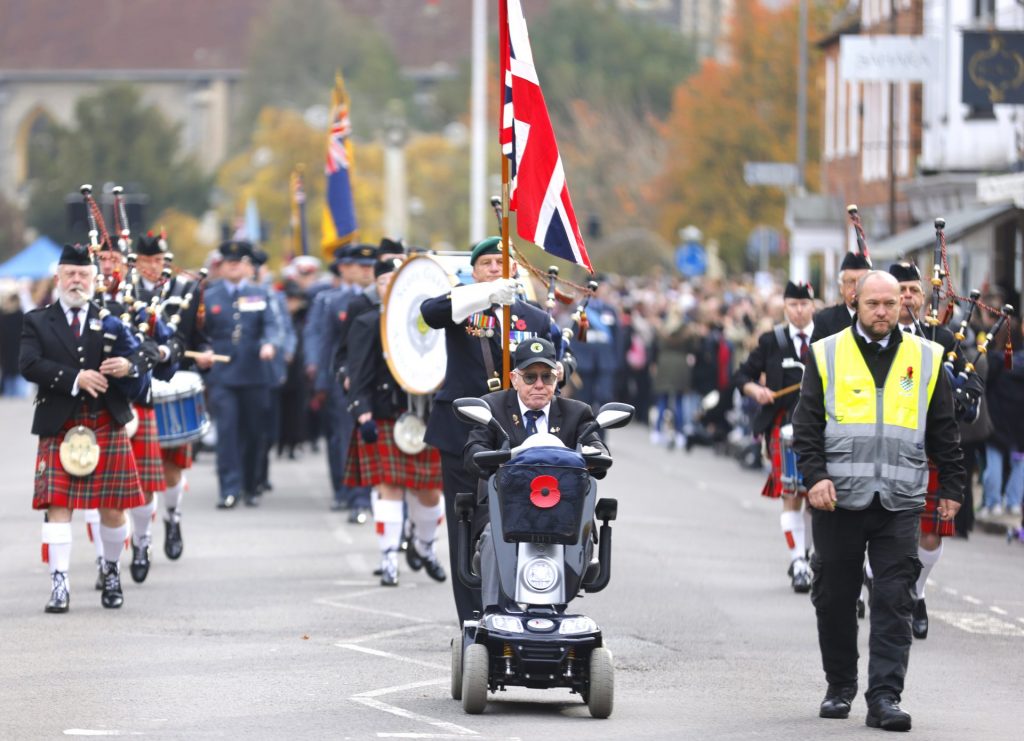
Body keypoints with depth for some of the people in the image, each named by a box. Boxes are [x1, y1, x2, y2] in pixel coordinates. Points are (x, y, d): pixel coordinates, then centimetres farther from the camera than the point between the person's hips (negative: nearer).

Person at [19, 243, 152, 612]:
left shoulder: (109, 319, 11)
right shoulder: (37, 322, 5)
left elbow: (139, 356, 6)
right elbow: (29, 365, -9)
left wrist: (128, 367, -18)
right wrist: (74, 378, -20)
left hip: (108, 427, 2)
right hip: (59, 429, -2)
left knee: (112, 508, 6)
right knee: (57, 505, -9)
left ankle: (112, 572, 26)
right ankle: (59, 584, -11)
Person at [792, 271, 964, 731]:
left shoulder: (926, 359, 9)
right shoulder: (827, 356, 6)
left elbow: (944, 432, 14)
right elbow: (806, 425, 3)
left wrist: (951, 487, 10)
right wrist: (815, 475, -10)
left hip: (900, 503, 0)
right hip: (838, 499, 0)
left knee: (894, 602, -7)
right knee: (834, 600, 7)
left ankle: (884, 697, -7)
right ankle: (840, 688, 22)